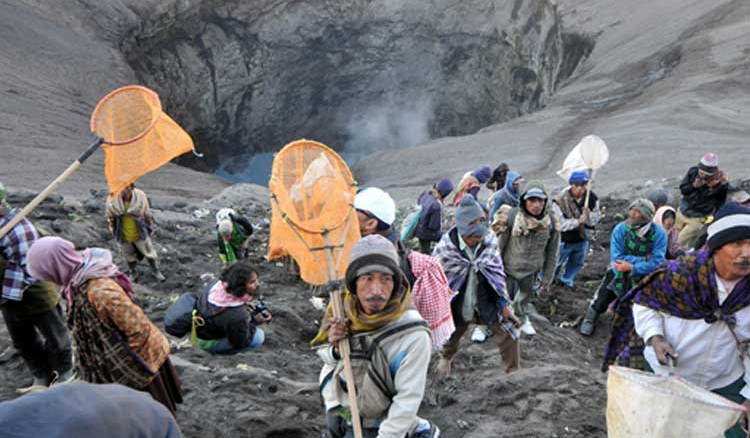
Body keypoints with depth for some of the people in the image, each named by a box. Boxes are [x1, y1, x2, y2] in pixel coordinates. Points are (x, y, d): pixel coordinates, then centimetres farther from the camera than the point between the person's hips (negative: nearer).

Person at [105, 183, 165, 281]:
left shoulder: (140, 196, -20)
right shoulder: (112, 200, -20)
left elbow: (147, 214, -6)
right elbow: (110, 218, -2)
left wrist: (150, 228, 4)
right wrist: (113, 231, 6)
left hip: (140, 234, -1)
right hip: (124, 236, 1)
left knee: (149, 253, 16)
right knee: (129, 257, 23)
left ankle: (156, 271, 38)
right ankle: (132, 272, 49)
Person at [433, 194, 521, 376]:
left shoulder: (490, 240, -17)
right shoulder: (446, 247, -26)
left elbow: (498, 272, -3)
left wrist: (504, 304, -4)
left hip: (487, 299, 2)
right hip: (458, 303, -1)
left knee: (509, 332, -1)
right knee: (451, 334, 21)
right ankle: (446, 357, 57)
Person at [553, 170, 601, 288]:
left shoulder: (592, 198, -12)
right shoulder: (560, 200, -27)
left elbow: (597, 217, -4)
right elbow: (559, 224, -28)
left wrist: (589, 215, -27)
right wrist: (578, 221, -38)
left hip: (582, 239, 5)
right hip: (564, 240, -5)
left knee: (577, 263, 25)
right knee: (555, 263, 12)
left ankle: (566, 281, 50)